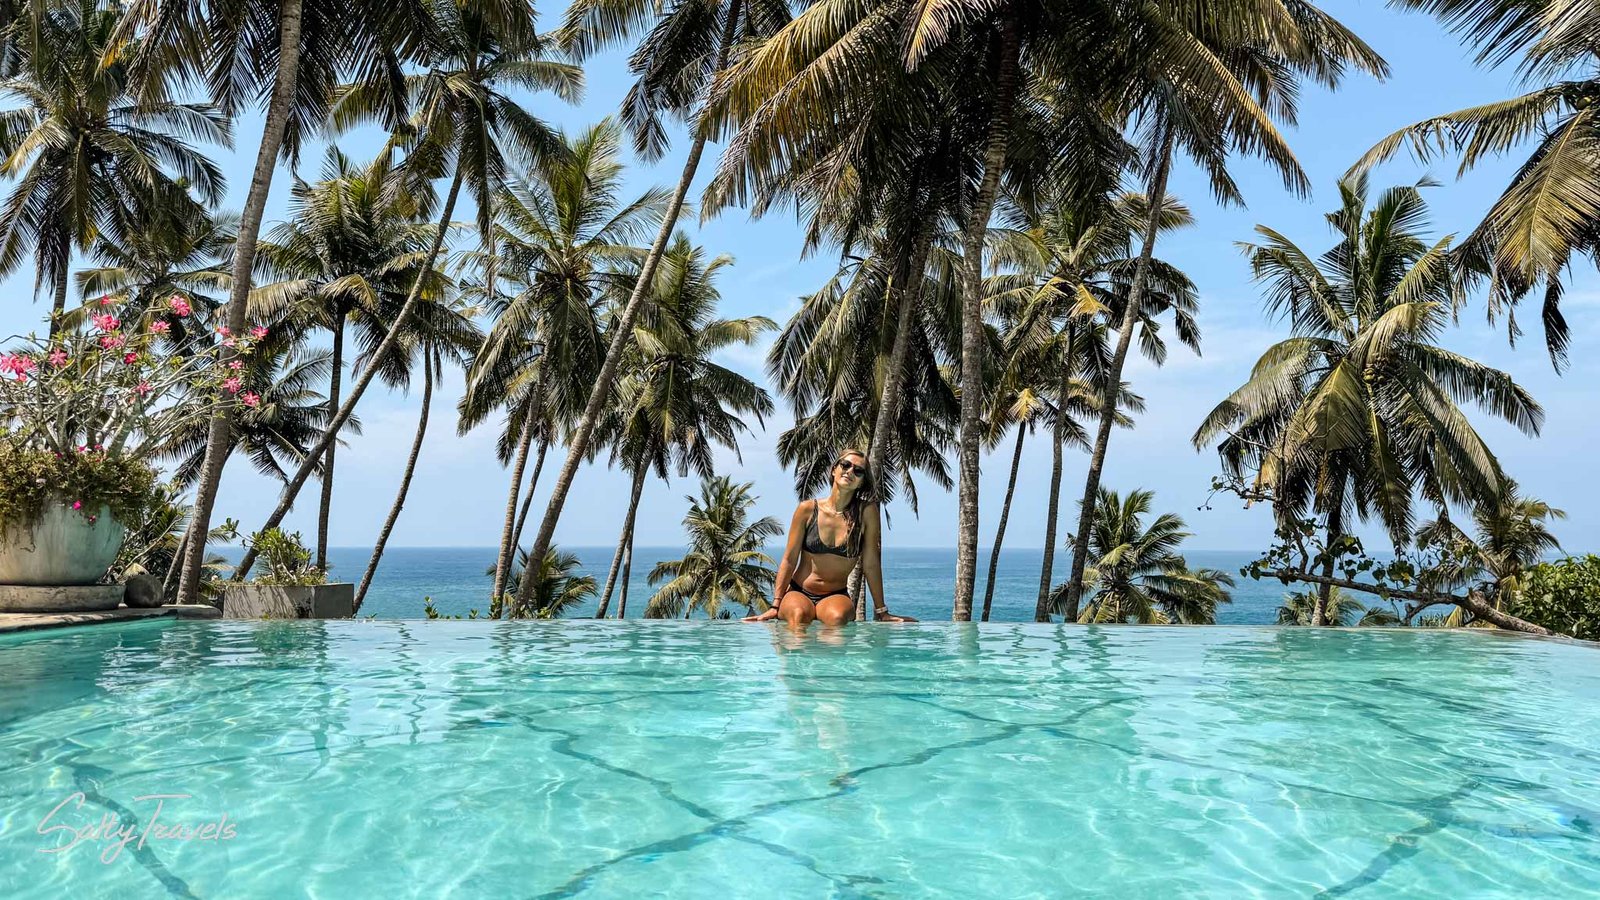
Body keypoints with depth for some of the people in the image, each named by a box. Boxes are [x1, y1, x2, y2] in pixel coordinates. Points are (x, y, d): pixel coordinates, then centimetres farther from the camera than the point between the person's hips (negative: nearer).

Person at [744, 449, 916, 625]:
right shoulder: (808, 509, -2)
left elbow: (871, 565, 0)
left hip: (836, 596, 0)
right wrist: (775, 606, -4)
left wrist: (881, 612, 3)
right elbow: (789, 560, 1)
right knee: (799, 615, -34)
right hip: (798, 592, 0)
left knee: (837, 617, -35)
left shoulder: (866, 511, -5)